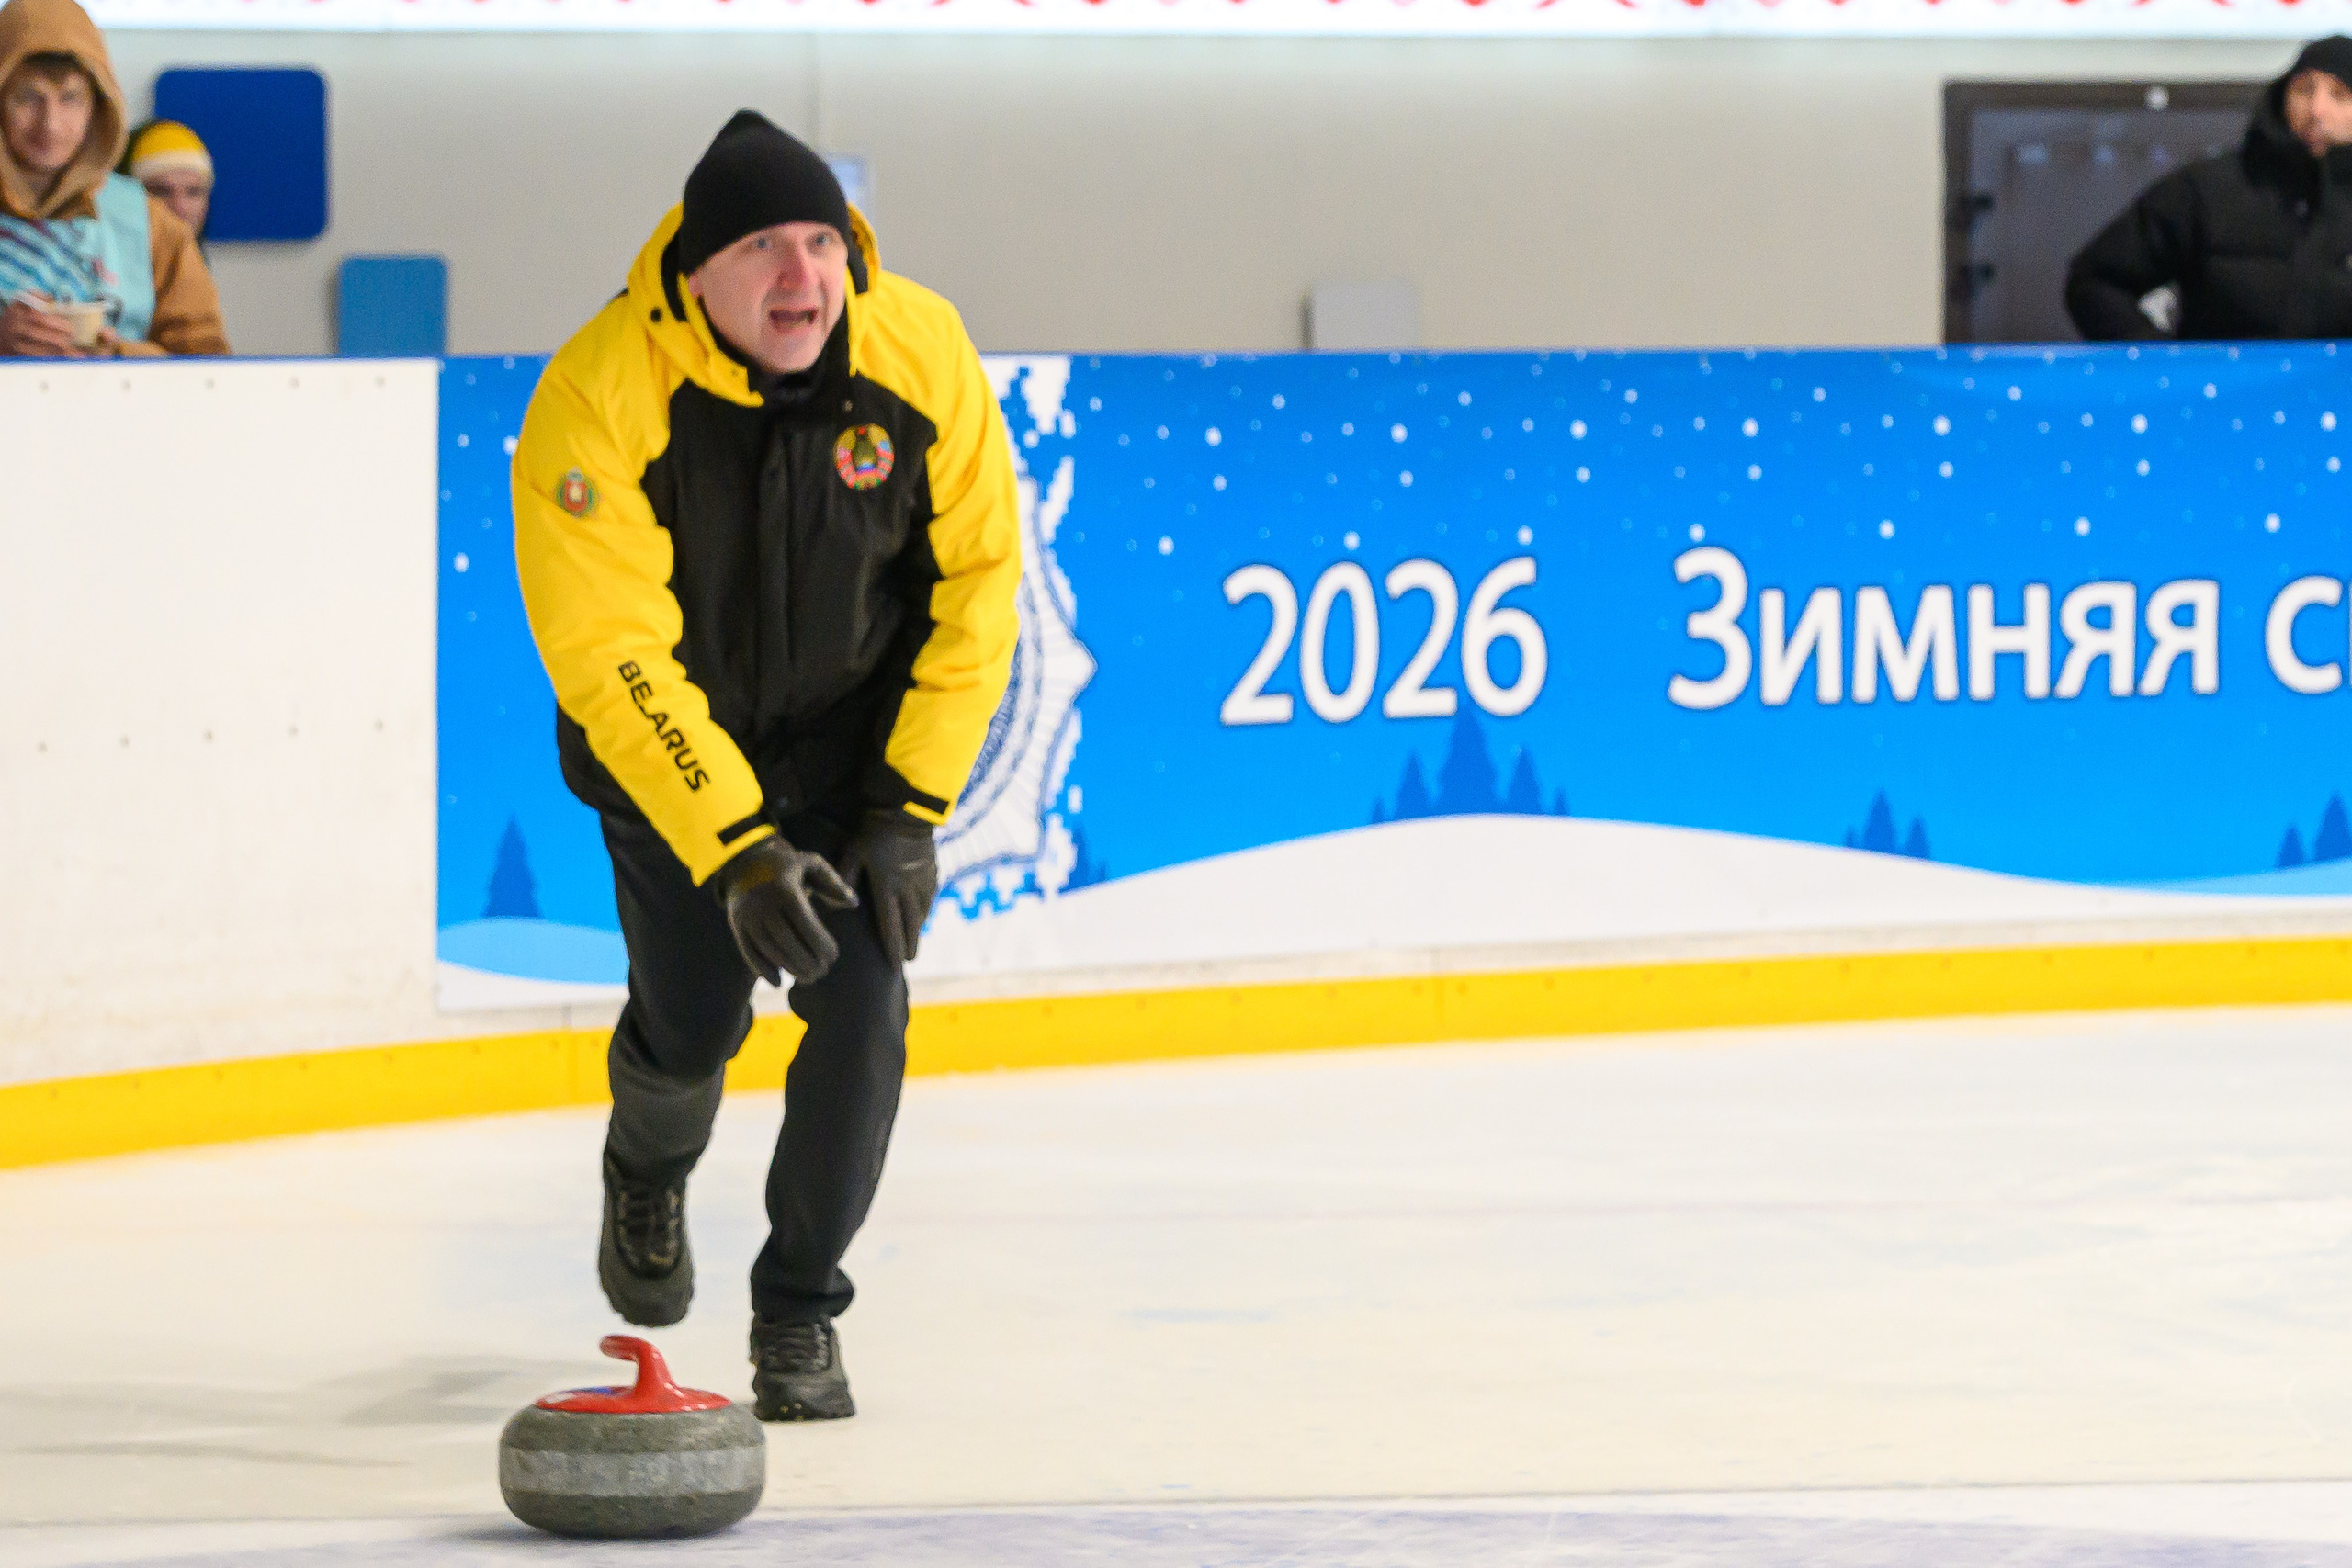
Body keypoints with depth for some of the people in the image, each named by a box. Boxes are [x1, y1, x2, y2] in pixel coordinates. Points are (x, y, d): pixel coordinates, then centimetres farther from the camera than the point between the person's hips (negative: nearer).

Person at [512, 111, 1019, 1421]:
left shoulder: (922, 351, -22)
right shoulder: (599, 398, -30)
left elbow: (980, 582, -12)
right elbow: (609, 657, -30)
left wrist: (911, 807, -16)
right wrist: (733, 849, -38)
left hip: (867, 724, 1)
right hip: (671, 735, -1)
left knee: (860, 994, -13)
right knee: (696, 1017, 2)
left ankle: (800, 1313, 2)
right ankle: (648, 1172, 40)